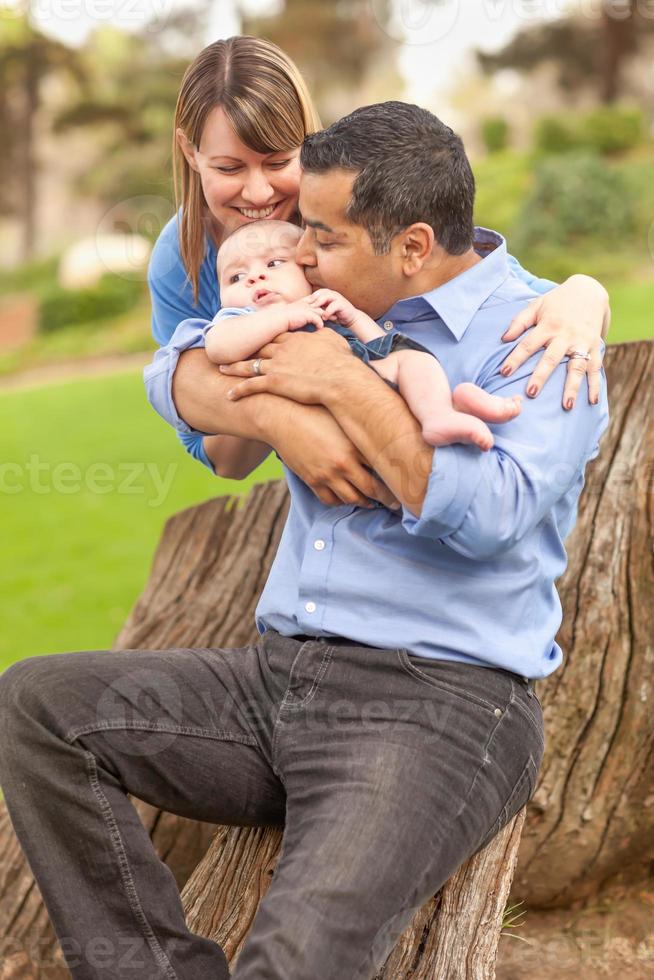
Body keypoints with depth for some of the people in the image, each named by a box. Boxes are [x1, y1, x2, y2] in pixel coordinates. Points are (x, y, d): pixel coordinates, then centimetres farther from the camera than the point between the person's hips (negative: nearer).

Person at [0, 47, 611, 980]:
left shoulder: (541, 341, -6)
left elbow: (492, 515, -22)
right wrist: (276, 414, -11)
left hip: (439, 703, -7)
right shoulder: (339, 305, 14)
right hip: (279, 674, 7)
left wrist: (343, 385, -15)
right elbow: (184, 378, 10)